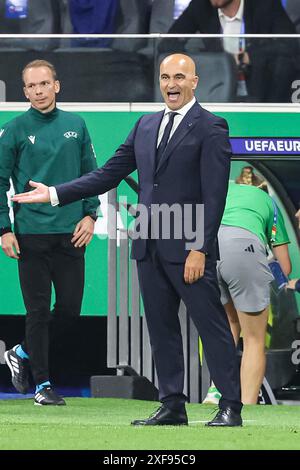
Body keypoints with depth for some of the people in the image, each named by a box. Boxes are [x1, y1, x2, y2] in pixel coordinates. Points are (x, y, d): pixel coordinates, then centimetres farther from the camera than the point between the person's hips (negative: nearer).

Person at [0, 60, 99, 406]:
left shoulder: (75, 126, 8)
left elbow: (90, 174, 14)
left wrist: (90, 214, 1)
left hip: (71, 233, 3)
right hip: (31, 234, -3)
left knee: (70, 309, 4)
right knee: (38, 311, -1)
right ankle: (42, 384, 7)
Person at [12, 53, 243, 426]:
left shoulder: (210, 128, -5)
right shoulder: (146, 126, 15)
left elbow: (214, 195, -11)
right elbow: (109, 174, 16)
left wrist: (200, 249, -17)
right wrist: (54, 194, 11)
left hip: (188, 246, -7)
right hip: (149, 245, 7)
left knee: (212, 326, -4)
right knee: (161, 328, 9)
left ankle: (230, 407, -1)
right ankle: (172, 406, 14)